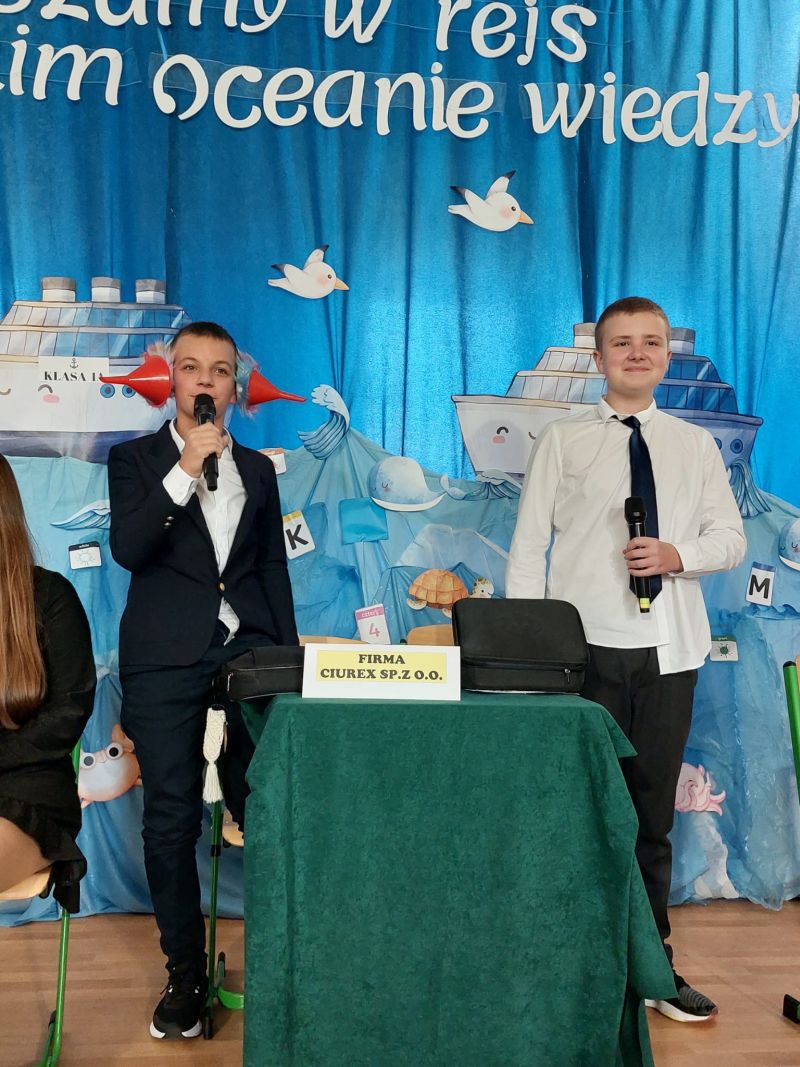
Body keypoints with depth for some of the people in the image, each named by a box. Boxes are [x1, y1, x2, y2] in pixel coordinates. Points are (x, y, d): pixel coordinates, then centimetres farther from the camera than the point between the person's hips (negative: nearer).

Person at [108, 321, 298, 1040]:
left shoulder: (258, 469, 16)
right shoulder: (136, 460, 8)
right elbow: (128, 550, -8)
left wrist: (287, 654, 10)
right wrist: (185, 469, -15)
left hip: (248, 654, 2)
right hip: (165, 663, -1)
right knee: (171, 822, 2)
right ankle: (185, 975, 15)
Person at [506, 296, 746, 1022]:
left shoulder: (696, 445, 10)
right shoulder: (562, 441, 2)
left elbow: (731, 539, 7)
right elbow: (529, 544, -1)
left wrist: (679, 555, -14)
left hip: (669, 648, 3)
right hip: (586, 645, -2)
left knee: (653, 807, 12)